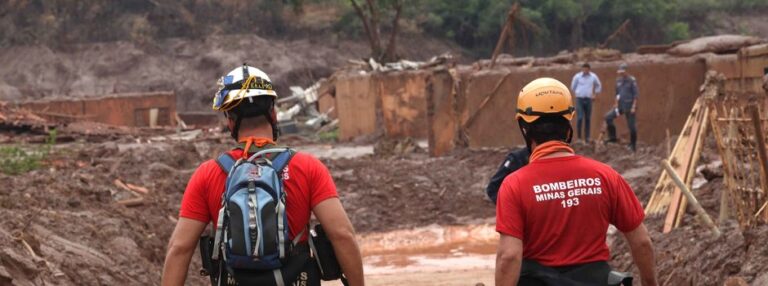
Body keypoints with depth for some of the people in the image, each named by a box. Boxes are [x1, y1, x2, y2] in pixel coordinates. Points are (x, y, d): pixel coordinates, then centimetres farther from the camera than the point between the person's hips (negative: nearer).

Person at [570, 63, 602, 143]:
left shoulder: (593, 77, 0)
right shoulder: (577, 76, -6)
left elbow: (599, 86, 19)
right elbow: (573, 87, 10)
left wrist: (595, 95, 15)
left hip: (588, 100, 2)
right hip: (579, 100, -2)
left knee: (588, 119, 3)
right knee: (580, 118, -11)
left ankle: (587, 137, 9)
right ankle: (579, 136, -1)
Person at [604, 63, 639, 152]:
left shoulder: (632, 80, -9)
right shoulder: (618, 81, 10)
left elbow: (635, 94, -11)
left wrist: (634, 107, -17)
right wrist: (616, 104, 11)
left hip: (629, 106, -6)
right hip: (620, 105, 6)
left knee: (631, 126, -1)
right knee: (608, 117, -8)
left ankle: (633, 145, 9)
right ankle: (613, 137, 0)